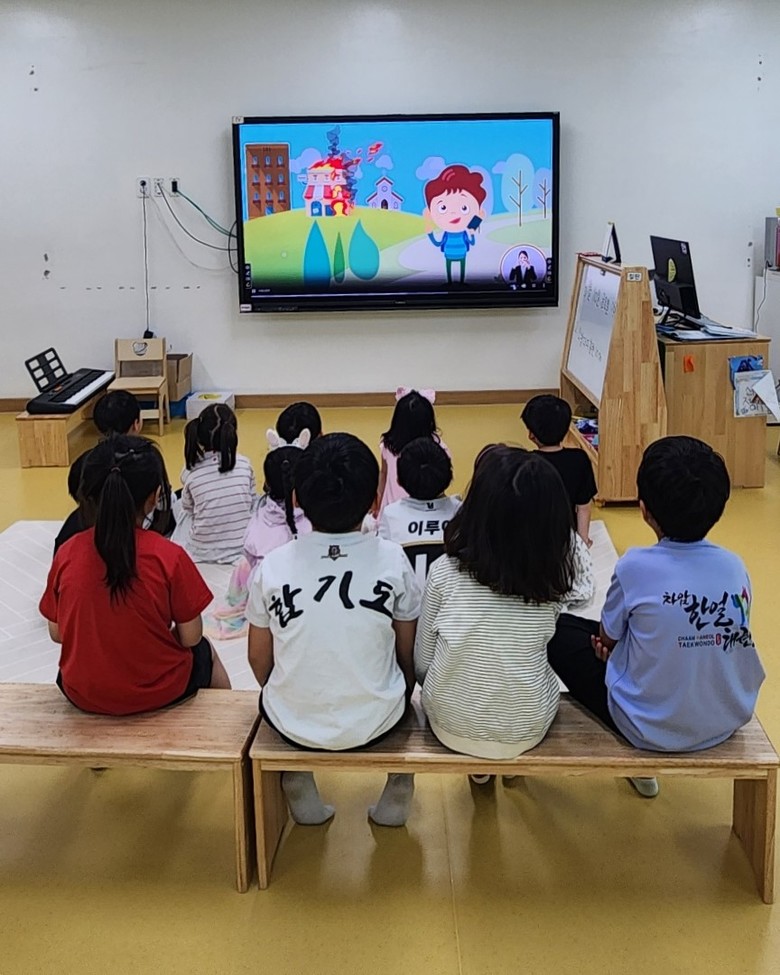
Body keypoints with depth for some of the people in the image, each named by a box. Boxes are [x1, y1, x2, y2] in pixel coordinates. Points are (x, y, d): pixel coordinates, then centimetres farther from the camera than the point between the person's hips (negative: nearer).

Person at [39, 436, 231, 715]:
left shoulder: (66, 554, -13)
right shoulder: (169, 556, -21)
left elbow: (57, 634, -2)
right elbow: (191, 638, -13)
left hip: (83, 695, 3)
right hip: (160, 692, -2)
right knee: (205, 653, 30)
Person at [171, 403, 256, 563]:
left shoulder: (190, 472, -12)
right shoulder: (244, 465, -10)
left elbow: (188, 508, 5)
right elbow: (253, 504, 3)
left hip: (202, 553, -1)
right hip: (241, 549, 2)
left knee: (180, 508, 28)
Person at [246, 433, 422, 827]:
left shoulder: (272, 566, -12)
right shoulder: (392, 559, -13)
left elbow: (259, 661, 0)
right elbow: (408, 654, -1)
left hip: (294, 723, 0)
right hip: (376, 721, 0)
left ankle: (299, 789, 25)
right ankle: (398, 788, 29)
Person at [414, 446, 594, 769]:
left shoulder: (444, 573, -20)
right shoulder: (555, 577, -19)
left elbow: (422, 663, -8)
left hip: (450, 724, 0)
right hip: (526, 728, 0)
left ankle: (478, 767, 34)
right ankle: (512, 762, 40)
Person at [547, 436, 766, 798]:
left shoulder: (636, 567, -19)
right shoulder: (736, 567, -7)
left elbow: (606, 639, -3)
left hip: (651, 729, -5)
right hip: (727, 723, 5)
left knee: (556, 629, 10)